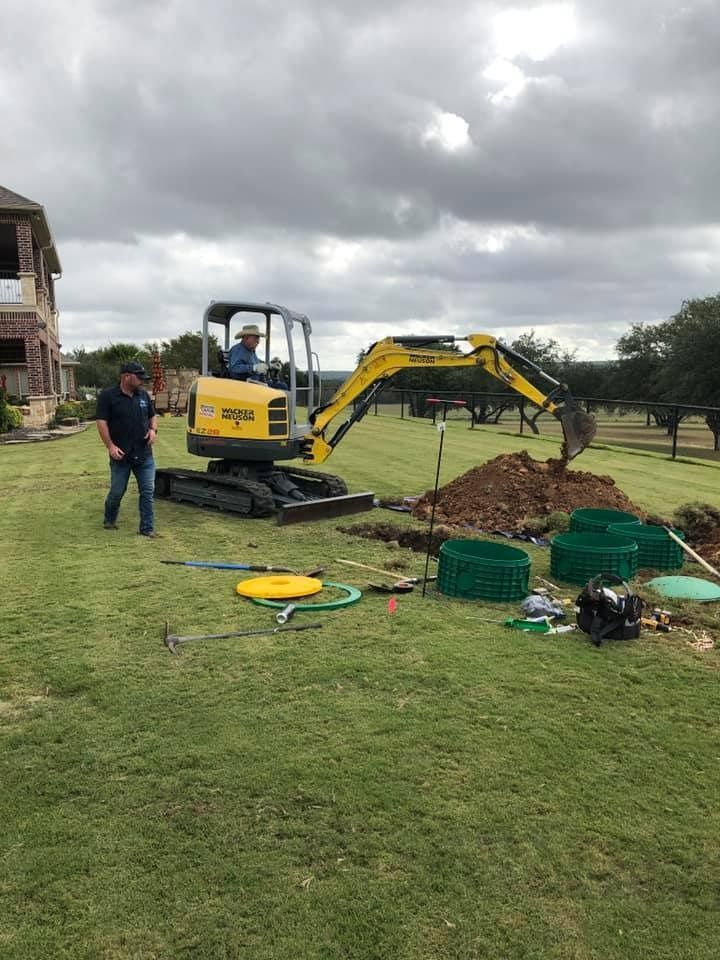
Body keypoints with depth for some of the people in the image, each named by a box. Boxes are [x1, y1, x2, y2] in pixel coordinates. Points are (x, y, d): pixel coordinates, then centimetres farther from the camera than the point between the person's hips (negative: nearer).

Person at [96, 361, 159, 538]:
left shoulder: (144, 395, 7)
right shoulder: (108, 396, -8)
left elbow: (153, 415, 19)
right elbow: (102, 422, -10)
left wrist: (153, 430, -1)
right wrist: (110, 446, -17)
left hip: (144, 455, 4)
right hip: (121, 455, -4)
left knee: (148, 491, 1)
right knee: (117, 492, 9)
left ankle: (147, 528, 8)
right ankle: (109, 520, 34)